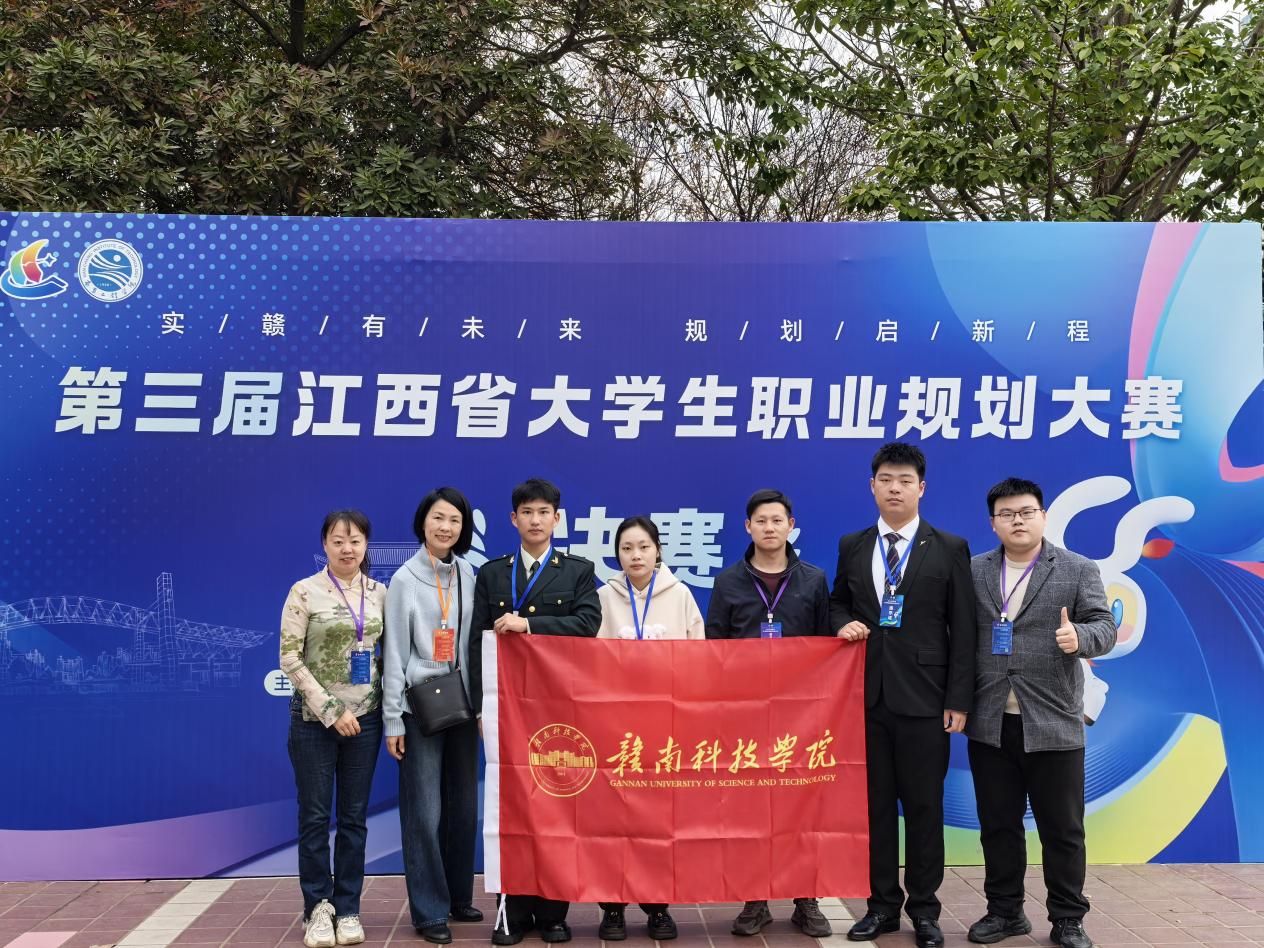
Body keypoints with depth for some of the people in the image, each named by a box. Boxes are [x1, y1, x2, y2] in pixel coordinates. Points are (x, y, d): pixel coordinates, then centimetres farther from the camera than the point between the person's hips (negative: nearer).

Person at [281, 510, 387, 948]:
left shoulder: (379, 593, 4)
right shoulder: (305, 592, -6)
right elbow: (290, 659, -9)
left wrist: (388, 708, 2)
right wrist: (331, 710, -13)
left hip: (365, 718, 3)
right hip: (315, 717, -3)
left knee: (354, 817, 8)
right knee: (315, 816, 4)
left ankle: (347, 909, 19)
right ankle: (318, 908, 18)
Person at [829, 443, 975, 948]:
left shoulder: (950, 548, 0)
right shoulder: (852, 546, 8)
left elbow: (963, 631, -1)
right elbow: (837, 602, 20)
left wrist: (959, 699, -6)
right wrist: (844, 623, -5)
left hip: (924, 697, -2)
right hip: (867, 695, 3)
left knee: (924, 805, 5)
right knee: (875, 803, 9)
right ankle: (882, 904, 21)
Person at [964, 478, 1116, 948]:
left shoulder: (1079, 570, 1)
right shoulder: (972, 571, 6)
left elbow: (1105, 626, -6)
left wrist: (1079, 636, -27)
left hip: (1053, 723, -2)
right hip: (989, 723, 2)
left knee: (1063, 829, 7)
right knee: (998, 825, 11)